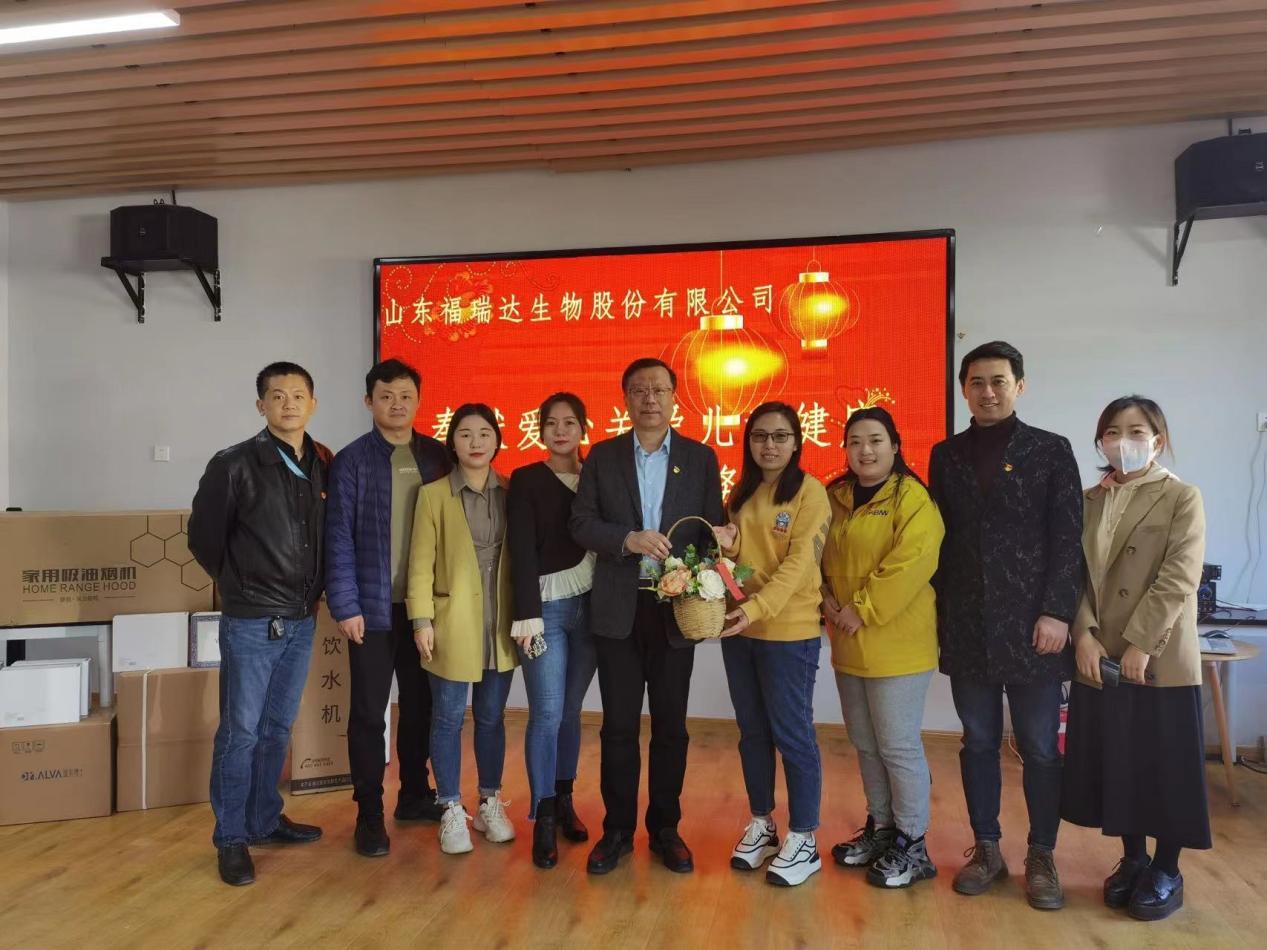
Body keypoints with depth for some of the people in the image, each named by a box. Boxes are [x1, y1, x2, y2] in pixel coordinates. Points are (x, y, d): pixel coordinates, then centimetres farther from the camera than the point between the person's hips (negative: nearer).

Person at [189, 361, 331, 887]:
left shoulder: (323, 465, 3)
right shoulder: (235, 465, -11)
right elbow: (203, 535, -2)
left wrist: (310, 590, 8)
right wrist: (242, 586, 5)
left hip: (302, 621, 5)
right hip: (251, 623, -5)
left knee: (278, 727, 16)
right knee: (241, 732, 3)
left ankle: (265, 820, 31)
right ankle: (231, 839, 17)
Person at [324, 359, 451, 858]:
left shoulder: (437, 456, 5)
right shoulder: (351, 461, -4)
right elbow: (339, 537, -7)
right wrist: (345, 605, -11)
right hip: (374, 605, -3)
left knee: (421, 704, 13)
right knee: (369, 711, 4)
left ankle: (415, 795, 30)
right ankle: (369, 813, 17)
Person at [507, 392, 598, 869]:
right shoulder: (526, 480, -1)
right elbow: (523, 551, -7)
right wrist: (528, 615, -14)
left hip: (590, 606, 3)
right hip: (547, 606, -3)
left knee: (571, 711, 11)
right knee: (547, 713, -5)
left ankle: (564, 800, 25)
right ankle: (543, 817, 8)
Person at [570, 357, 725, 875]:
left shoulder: (701, 458, 4)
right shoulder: (602, 456, 4)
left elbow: (712, 531, 3)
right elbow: (581, 523, -2)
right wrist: (629, 540, -19)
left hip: (676, 608, 0)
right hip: (619, 609, 0)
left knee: (670, 725, 9)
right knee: (619, 725, 7)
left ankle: (665, 828, 25)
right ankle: (617, 829, 22)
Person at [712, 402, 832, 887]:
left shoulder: (810, 492, -8)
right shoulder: (742, 493, 11)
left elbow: (799, 563, -16)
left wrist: (757, 609, -27)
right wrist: (724, 544, -7)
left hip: (789, 631, -6)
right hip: (738, 628, 6)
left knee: (792, 734, 2)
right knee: (752, 731, 14)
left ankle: (803, 841, 16)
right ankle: (761, 826, 29)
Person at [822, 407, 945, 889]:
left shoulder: (911, 497, -11)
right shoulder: (836, 497, 10)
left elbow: (911, 561, -21)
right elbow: (820, 555, 14)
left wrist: (863, 610, -19)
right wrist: (827, 599, -3)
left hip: (896, 645, -7)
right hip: (848, 644, 7)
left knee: (898, 746, 1)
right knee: (865, 744, 17)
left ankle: (913, 846, 18)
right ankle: (880, 828, 33)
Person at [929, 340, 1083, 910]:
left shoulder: (1051, 451, 2)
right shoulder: (946, 455, 10)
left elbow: (1067, 539, -3)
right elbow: (939, 538, 9)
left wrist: (1056, 613, -10)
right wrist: (938, 610, 4)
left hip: (1031, 626, -2)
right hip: (967, 627, 3)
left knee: (1039, 747, 6)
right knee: (978, 742, 11)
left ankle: (1041, 857, 22)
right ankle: (987, 850, 24)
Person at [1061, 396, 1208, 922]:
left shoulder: (1181, 498, -4)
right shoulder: (1090, 501, 10)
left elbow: (1179, 579, -12)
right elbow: (1078, 573, 4)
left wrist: (1141, 644, -18)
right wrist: (1084, 635, -9)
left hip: (1160, 659, -4)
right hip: (1099, 657, 4)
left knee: (1164, 764, 5)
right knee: (1115, 763, 11)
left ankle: (1166, 871, 22)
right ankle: (1133, 860, 28)